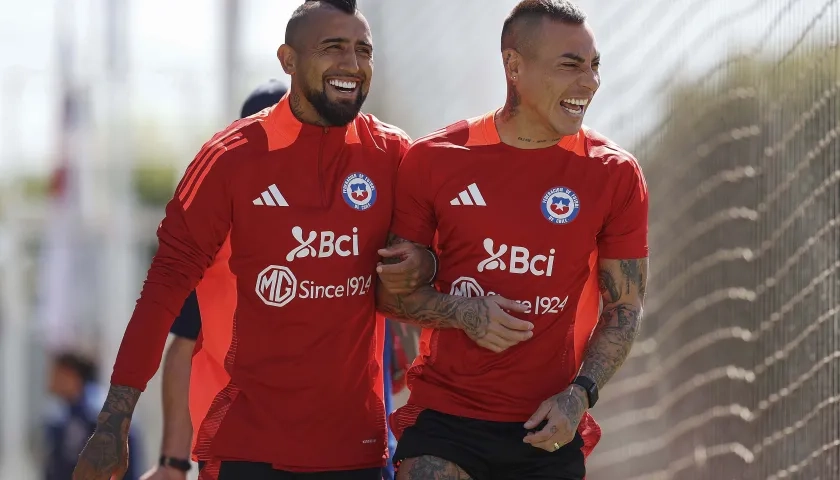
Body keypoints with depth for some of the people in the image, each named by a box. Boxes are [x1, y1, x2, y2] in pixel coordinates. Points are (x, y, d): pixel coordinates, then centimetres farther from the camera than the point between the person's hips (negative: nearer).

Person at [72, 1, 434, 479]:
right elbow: (167, 283, -5)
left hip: (355, 440, 3)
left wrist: (423, 263, -11)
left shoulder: (391, 154, 2)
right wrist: (115, 421, -12)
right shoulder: (233, 155, -5)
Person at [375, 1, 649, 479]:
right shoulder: (434, 160, -1)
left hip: (547, 428, 1)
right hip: (444, 416, -1)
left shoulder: (616, 174, 0)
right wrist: (462, 312, -12)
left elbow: (625, 307, 5)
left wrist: (581, 394, -9)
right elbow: (391, 288, 6)